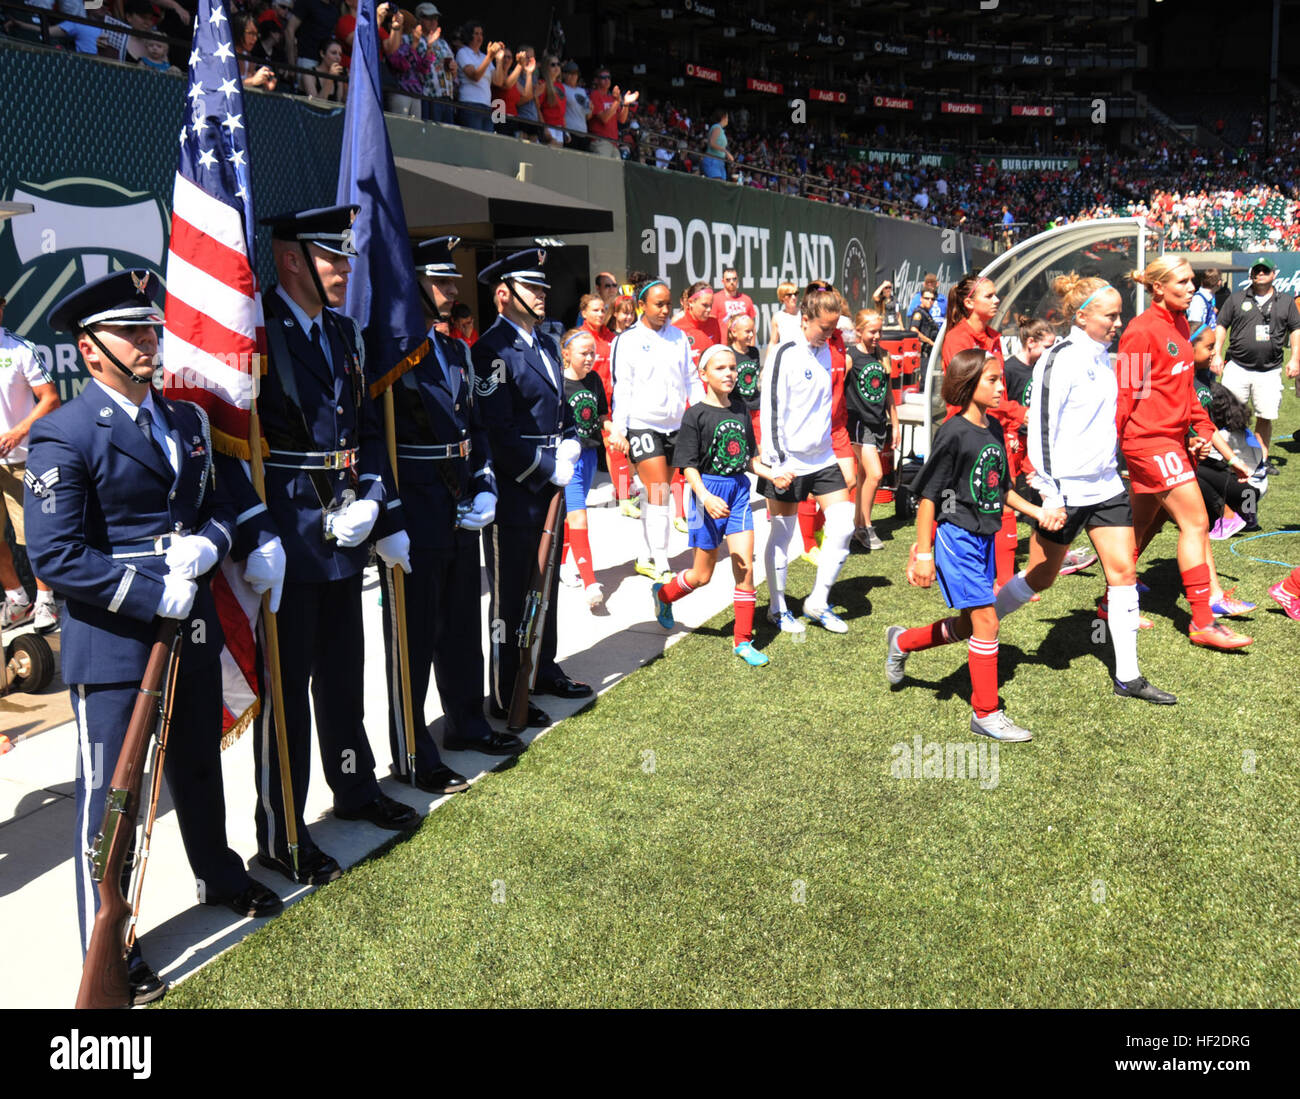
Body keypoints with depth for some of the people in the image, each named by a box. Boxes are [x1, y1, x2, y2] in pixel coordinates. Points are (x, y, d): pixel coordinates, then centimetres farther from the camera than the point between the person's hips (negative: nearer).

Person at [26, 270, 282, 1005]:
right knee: (110, 797, 4)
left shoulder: (187, 419, 9)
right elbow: (56, 557, -17)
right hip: (112, 642, -7)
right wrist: (153, 594, -20)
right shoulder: (64, 436, -14)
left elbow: (221, 502, 14)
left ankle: (220, 876, 47)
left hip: (193, 629, 7)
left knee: (199, 766, 24)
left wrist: (207, 544, -8)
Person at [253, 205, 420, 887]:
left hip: (344, 536, 8)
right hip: (288, 543, -8)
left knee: (343, 673, 21)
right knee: (286, 686, 4)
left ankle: (356, 789, 40)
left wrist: (375, 509, 4)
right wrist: (322, 513, -18)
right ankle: (278, 835, 19)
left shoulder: (342, 331, 10)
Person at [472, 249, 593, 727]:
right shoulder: (492, 349, -15)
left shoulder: (546, 343, 14)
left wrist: (569, 445, 2)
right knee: (511, 594, 2)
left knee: (546, 584, 19)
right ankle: (507, 696, 14)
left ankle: (543, 670, 35)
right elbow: (498, 432, -21)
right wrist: (548, 468, -16)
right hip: (513, 489, -9)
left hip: (549, 483, 9)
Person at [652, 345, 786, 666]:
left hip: (739, 490, 4)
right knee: (703, 575, 6)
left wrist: (774, 476, -1)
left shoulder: (740, 410, 8)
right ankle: (662, 594, 37)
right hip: (708, 492, -4)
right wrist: (705, 497, -26)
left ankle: (742, 640, 10)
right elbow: (689, 466, -11)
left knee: (745, 568, -2)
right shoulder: (696, 415, -8)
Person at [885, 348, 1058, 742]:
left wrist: (1037, 512, 12)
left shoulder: (994, 429, 9)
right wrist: (923, 553, -15)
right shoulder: (954, 433, -15)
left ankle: (902, 642, 37)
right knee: (986, 621, -6)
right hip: (955, 536, -8)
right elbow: (928, 495, -14)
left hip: (984, 537, 8)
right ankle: (986, 714, 6)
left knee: (969, 625, 14)